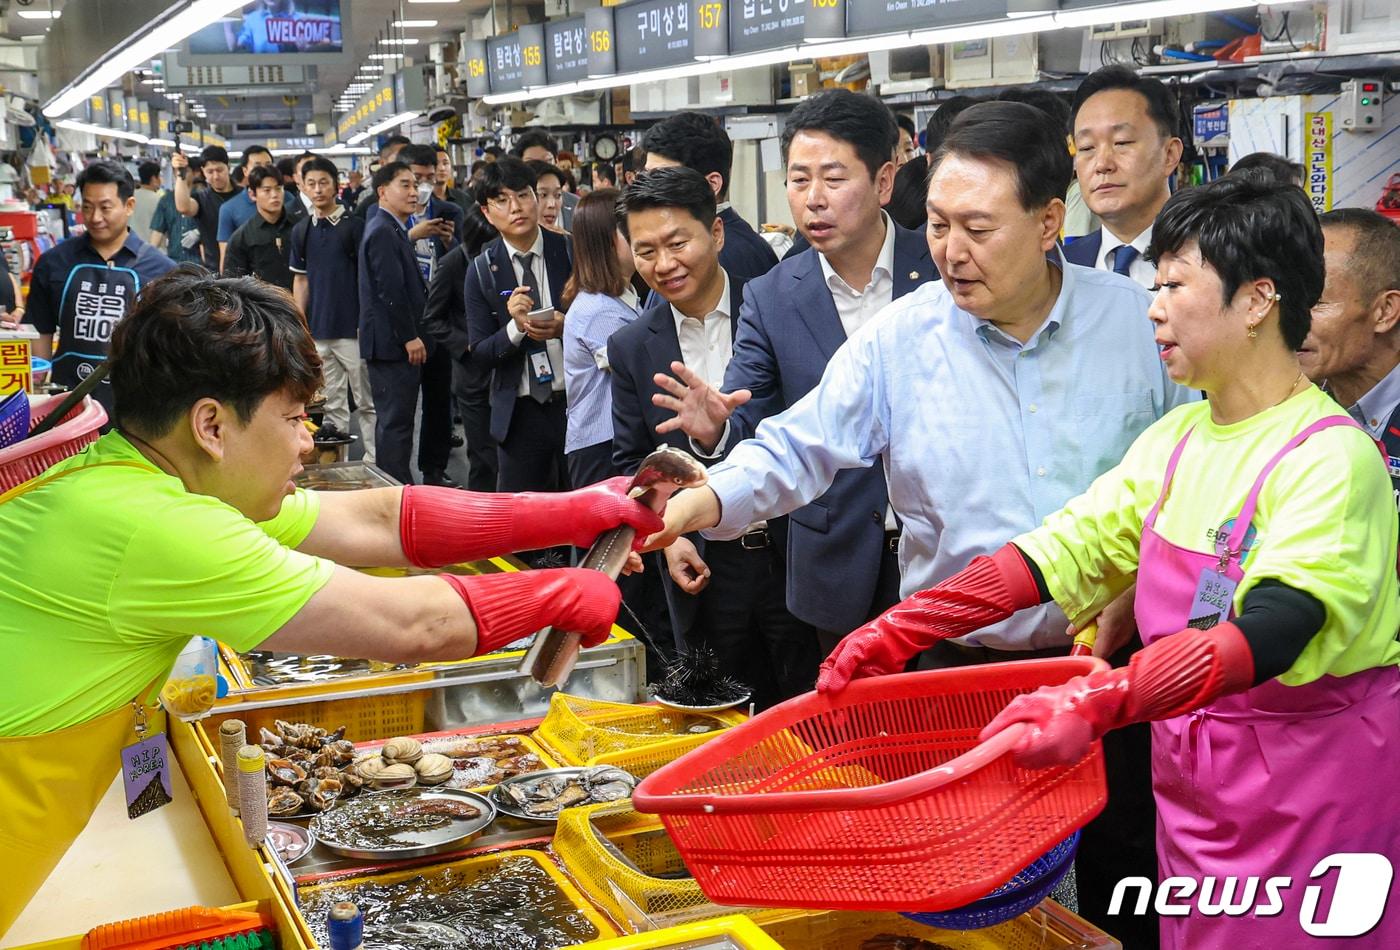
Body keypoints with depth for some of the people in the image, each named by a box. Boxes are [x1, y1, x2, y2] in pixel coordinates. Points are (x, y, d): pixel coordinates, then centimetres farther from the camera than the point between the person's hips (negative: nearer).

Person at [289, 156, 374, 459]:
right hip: (317, 330, 4)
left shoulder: (354, 225, -4)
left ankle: (373, 464, 4)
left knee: (366, 401, 0)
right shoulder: (301, 230, 9)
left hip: (353, 328, -4)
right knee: (331, 402, 11)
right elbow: (300, 280, 13)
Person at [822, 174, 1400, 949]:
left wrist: (1102, 702, -45)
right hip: (1187, 770, 6)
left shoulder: (1331, 455, -18)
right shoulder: (1177, 439, 5)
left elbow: (1271, 630, -32)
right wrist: (899, 631, -10)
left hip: (1310, 786, -6)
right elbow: (1063, 547, 0)